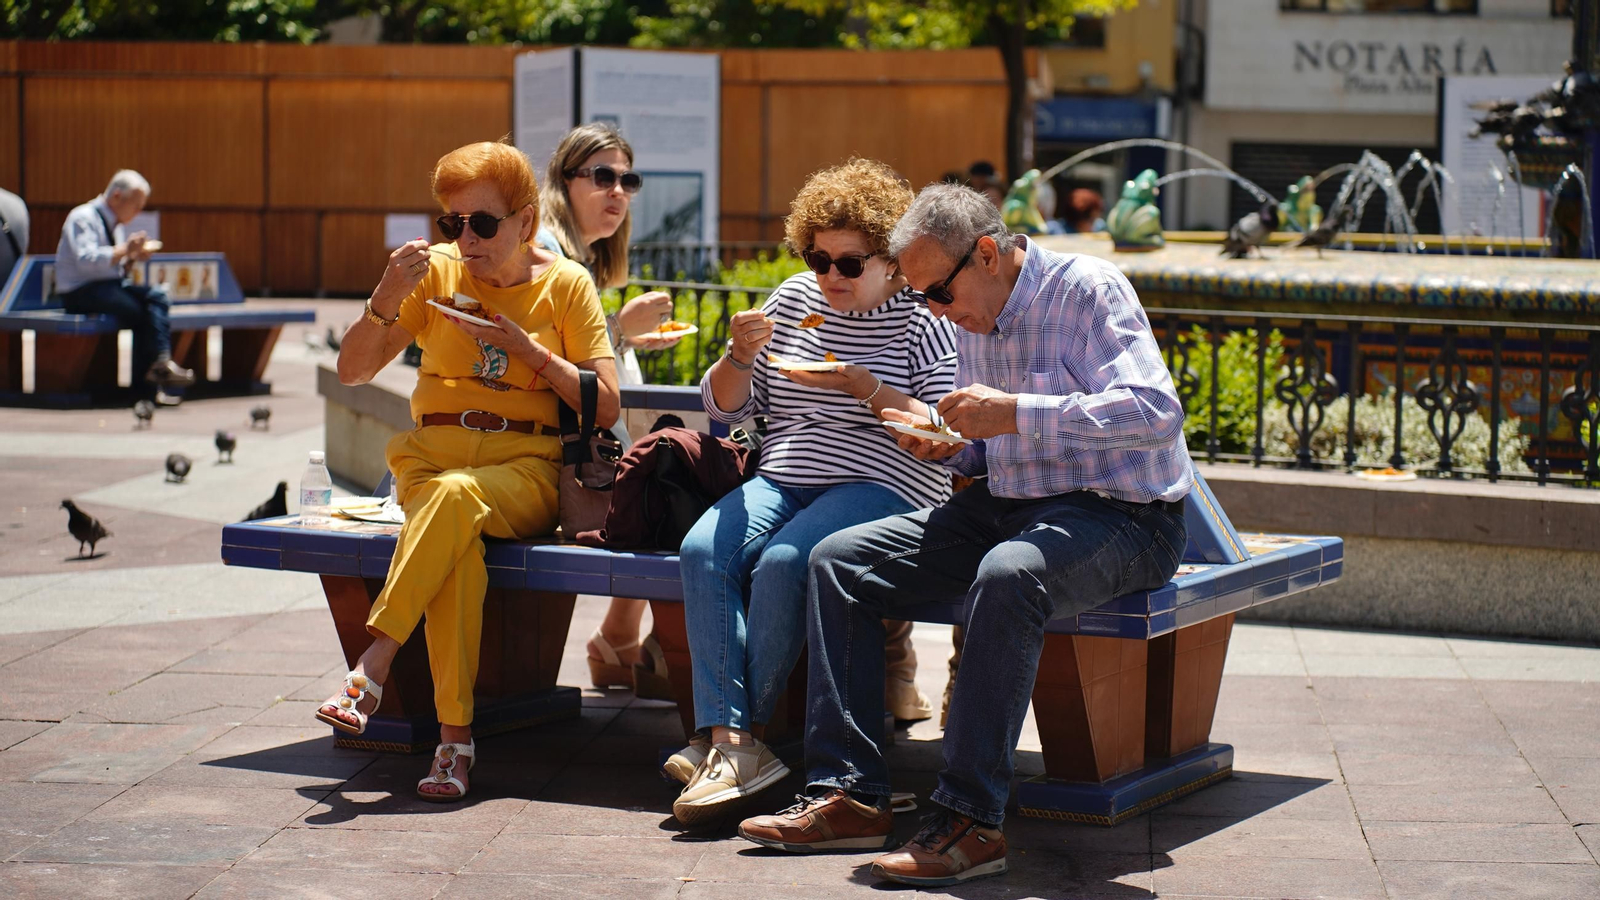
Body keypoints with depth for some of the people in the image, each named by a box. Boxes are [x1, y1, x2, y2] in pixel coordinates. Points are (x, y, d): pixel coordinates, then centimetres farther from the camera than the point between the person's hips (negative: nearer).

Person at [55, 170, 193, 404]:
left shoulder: (117, 224, 18)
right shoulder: (83, 218, -8)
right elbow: (86, 260, -24)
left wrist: (133, 258, 2)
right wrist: (124, 250, -25)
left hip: (111, 286, 7)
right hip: (81, 293, -7)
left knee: (157, 295, -21)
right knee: (136, 310, -30)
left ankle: (161, 363, -33)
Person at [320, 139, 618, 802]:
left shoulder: (566, 283, 6)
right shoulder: (436, 271, 10)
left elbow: (606, 405, 2)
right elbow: (352, 371, 8)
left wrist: (529, 351, -8)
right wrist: (386, 298, -9)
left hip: (527, 467, -1)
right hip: (433, 454, 1)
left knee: (457, 496, -38)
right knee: (456, 547, -35)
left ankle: (371, 667, -37)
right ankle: (454, 735, -36)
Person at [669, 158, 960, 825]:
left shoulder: (921, 321, 1)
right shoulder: (794, 300, 16)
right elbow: (726, 407, 19)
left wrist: (868, 389, -18)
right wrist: (740, 356, -3)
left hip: (881, 487, -5)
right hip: (782, 481, 5)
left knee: (781, 563, -33)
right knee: (704, 550, -25)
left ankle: (729, 732, -21)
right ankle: (731, 743, -32)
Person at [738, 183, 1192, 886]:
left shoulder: (1088, 289, -12)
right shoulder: (974, 319, 12)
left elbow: (1155, 412, -26)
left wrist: (1014, 413, -28)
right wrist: (950, 445, 0)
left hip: (1120, 517, -8)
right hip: (1006, 506, 8)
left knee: (1005, 575, -40)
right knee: (837, 560, -1)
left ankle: (969, 821, -34)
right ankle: (848, 795, -6)